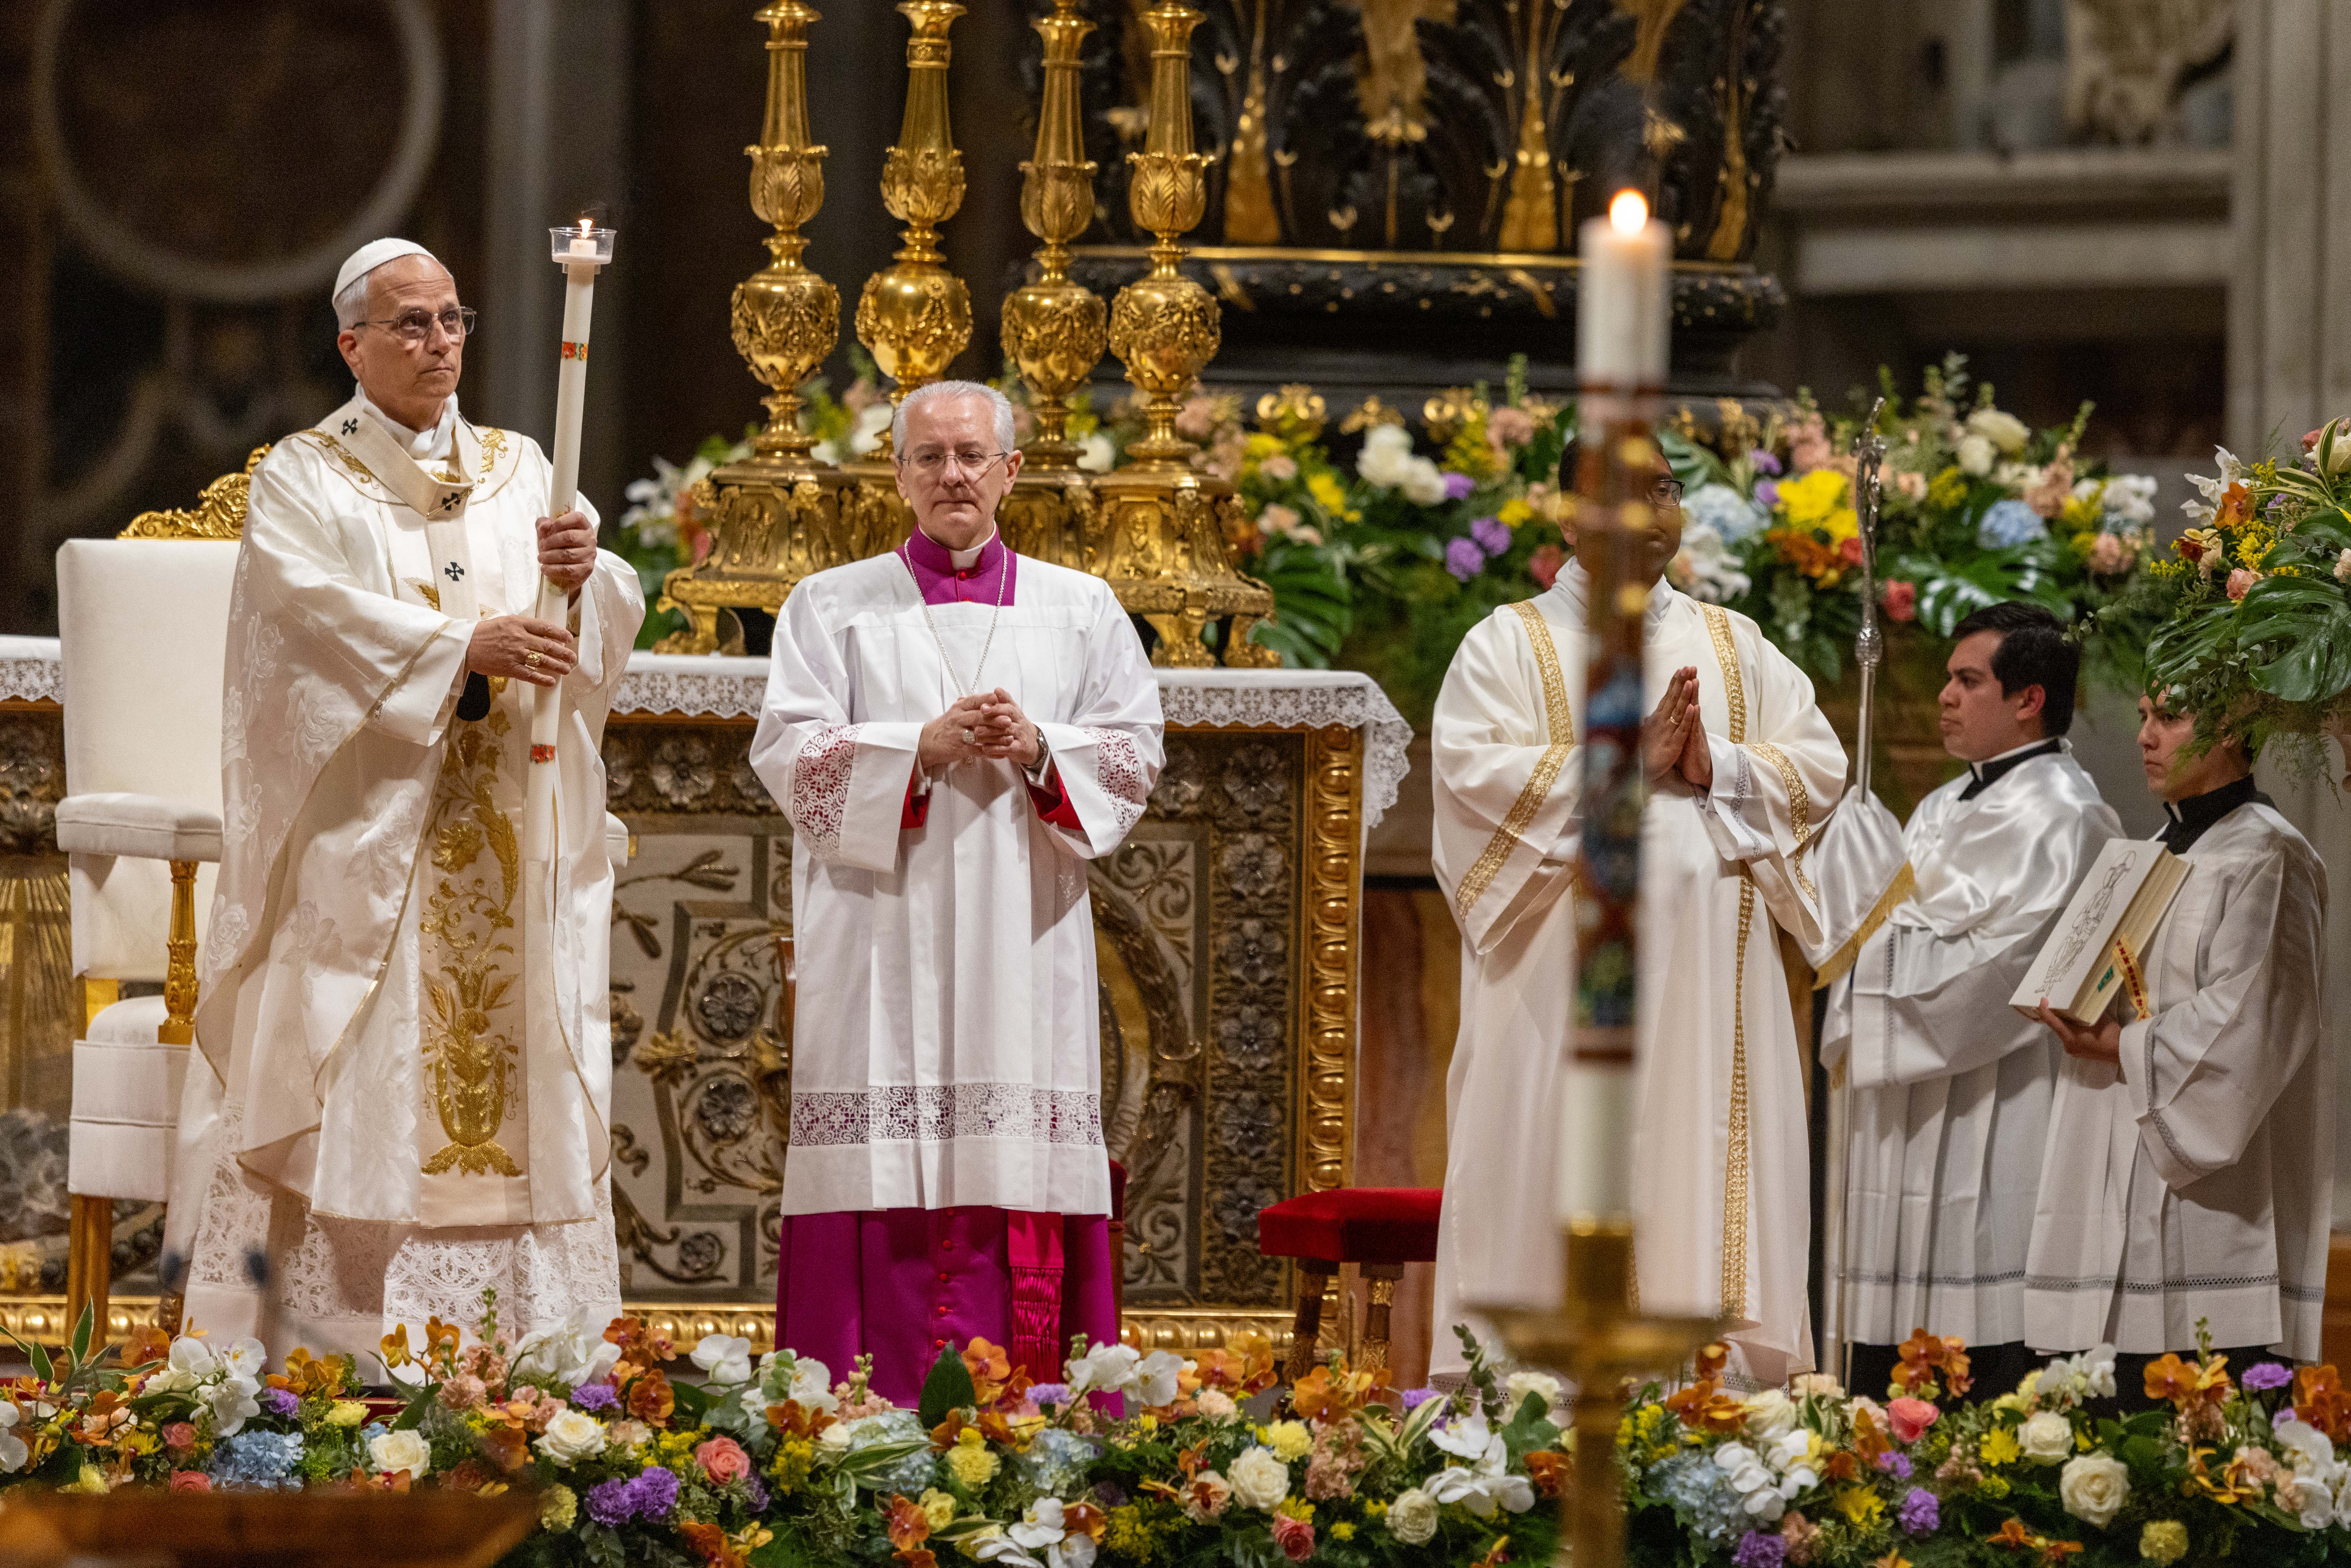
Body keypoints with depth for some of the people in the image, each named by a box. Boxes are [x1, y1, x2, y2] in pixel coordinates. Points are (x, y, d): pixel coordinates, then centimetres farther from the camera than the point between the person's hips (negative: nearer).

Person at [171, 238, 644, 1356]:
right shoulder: (304, 479, 3)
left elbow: (610, 620, 3)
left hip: (509, 836, 4)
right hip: (366, 835, -4)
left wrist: (583, 576, -20)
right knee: (366, 1077, -8)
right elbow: (319, 613, -15)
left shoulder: (518, 471, 15)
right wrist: (463, 650, -25)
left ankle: (521, 1350, -2)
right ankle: (334, 1345, -8)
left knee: (512, 1060, -1)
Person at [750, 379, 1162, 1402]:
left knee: (1025, 1175, -5)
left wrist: (1038, 751, -10)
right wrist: (924, 749, -12)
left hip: (1025, 945, 2)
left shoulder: (1082, 611, 15)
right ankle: (886, 1412, -11)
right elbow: (790, 754, 1)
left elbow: (1134, 754, 9)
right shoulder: (834, 607, 11)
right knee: (893, 1166, -10)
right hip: (883, 941, -1)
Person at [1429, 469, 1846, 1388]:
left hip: (1712, 971, 3)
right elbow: (1471, 769, -9)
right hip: (1565, 969, -3)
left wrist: (1716, 765, -9)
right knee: (1557, 1178, -7)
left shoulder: (1735, 647, 17)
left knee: (1714, 1177, -1)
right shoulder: (1511, 645, 6)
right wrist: (1629, 759, -12)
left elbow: (1820, 766, 9)